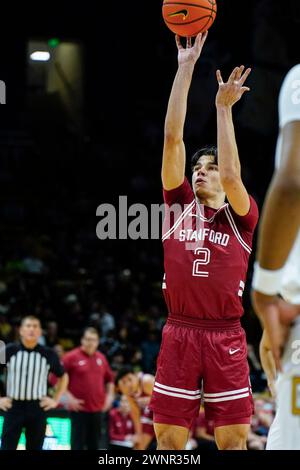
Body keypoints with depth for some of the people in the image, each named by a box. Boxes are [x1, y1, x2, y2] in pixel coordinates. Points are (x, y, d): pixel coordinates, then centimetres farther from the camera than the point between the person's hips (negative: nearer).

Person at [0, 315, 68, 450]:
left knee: (35, 448, 7)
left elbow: (63, 377, 16)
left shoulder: (48, 354, 0)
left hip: (38, 408, 1)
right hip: (13, 407, -1)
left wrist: (55, 400, 7)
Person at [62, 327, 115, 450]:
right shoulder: (72, 357, -6)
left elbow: (109, 379, 24)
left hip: (97, 409, 5)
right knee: (77, 444, -4)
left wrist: (109, 396, 11)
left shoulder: (101, 358, 11)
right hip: (79, 408, -5)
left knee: (94, 444, 9)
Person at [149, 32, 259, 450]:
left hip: (225, 337, -1)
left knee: (233, 442, -1)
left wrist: (224, 107, -13)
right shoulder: (178, 205, 10)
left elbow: (231, 175, -15)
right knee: (168, 440, -1)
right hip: (179, 333, 1)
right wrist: (186, 67, -1)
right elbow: (172, 138, 3)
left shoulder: (241, 216, 6)